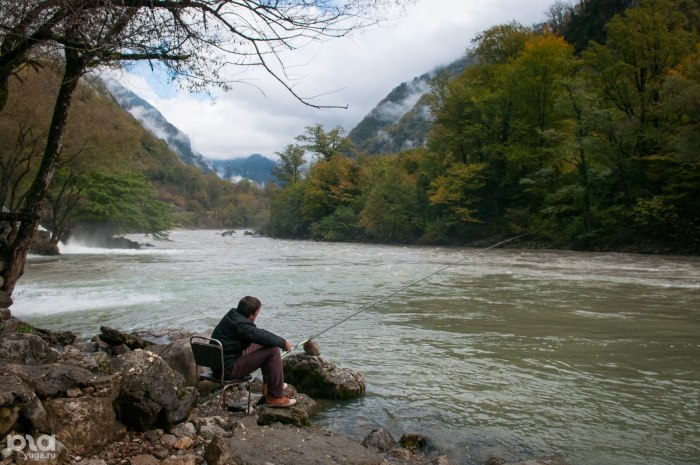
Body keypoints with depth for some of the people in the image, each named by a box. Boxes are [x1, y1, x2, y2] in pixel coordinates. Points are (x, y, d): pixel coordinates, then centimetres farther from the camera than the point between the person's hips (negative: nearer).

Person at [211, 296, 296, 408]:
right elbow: (262, 336, -23)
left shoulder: (233, 315, 8)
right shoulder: (240, 325, -23)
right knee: (273, 350, -15)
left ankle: (268, 385, 29)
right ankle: (275, 397, -9)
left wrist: (281, 341, 12)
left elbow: (258, 333, 18)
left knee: (265, 345, 22)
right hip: (228, 368, -10)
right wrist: (283, 343, -4)